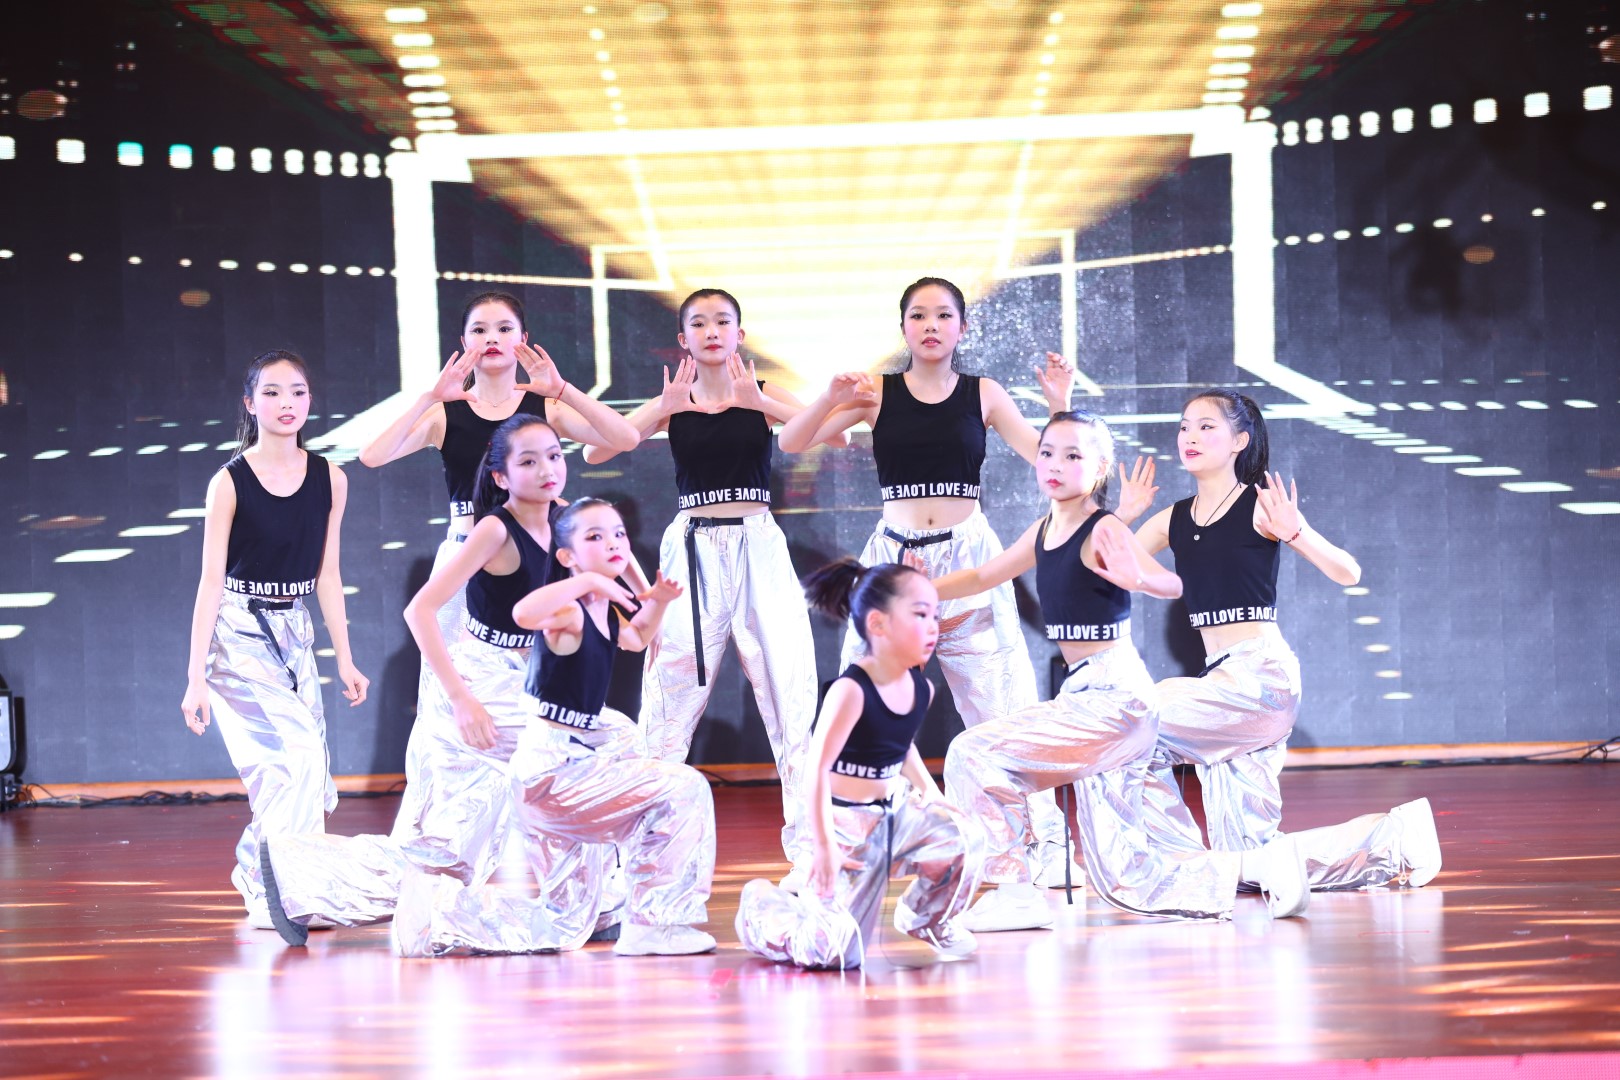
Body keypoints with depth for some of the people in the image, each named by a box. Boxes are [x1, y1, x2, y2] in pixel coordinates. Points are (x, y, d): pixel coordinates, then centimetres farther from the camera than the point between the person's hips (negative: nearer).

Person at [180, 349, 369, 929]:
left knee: (308, 779, 1)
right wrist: (196, 677, -13)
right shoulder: (230, 482, -11)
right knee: (298, 757, -17)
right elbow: (211, 580, -11)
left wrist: (345, 659, 9)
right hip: (238, 634, -5)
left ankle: (258, 873, 23)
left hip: (294, 633, 5)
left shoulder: (329, 478, 2)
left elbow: (326, 573, 9)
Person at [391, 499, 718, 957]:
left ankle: (435, 906, 18)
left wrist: (657, 602, 15)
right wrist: (587, 580, -33)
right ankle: (653, 926, -12)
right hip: (552, 768, -10)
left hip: (574, 761, 10)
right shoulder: (569, 611, -17)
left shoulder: (607, 609, 10)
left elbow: (635, 639, 34)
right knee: (683, 790, -18)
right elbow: (524, 613, -41)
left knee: (561, 928, 16)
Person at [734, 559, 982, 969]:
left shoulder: (921, 689, 1)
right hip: (845, 821, -7)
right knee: (832, 950, -16)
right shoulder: (851, 690, -22)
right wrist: (824, 847, -25)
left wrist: (930, 793, 11)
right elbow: (818, 767, -23)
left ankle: (926, 917, 14)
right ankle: (763, 904, 17)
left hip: (893, 811, 7)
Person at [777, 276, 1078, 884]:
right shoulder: (877, 393, 2)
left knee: (1003, 708, 1)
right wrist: (833, 398, -17)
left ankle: (1048, 842, 9)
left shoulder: (982, 395, 5)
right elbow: (791, 442, -1)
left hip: (968, 555, 0)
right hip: (895, 555, 0)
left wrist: (1059, 405, -11)